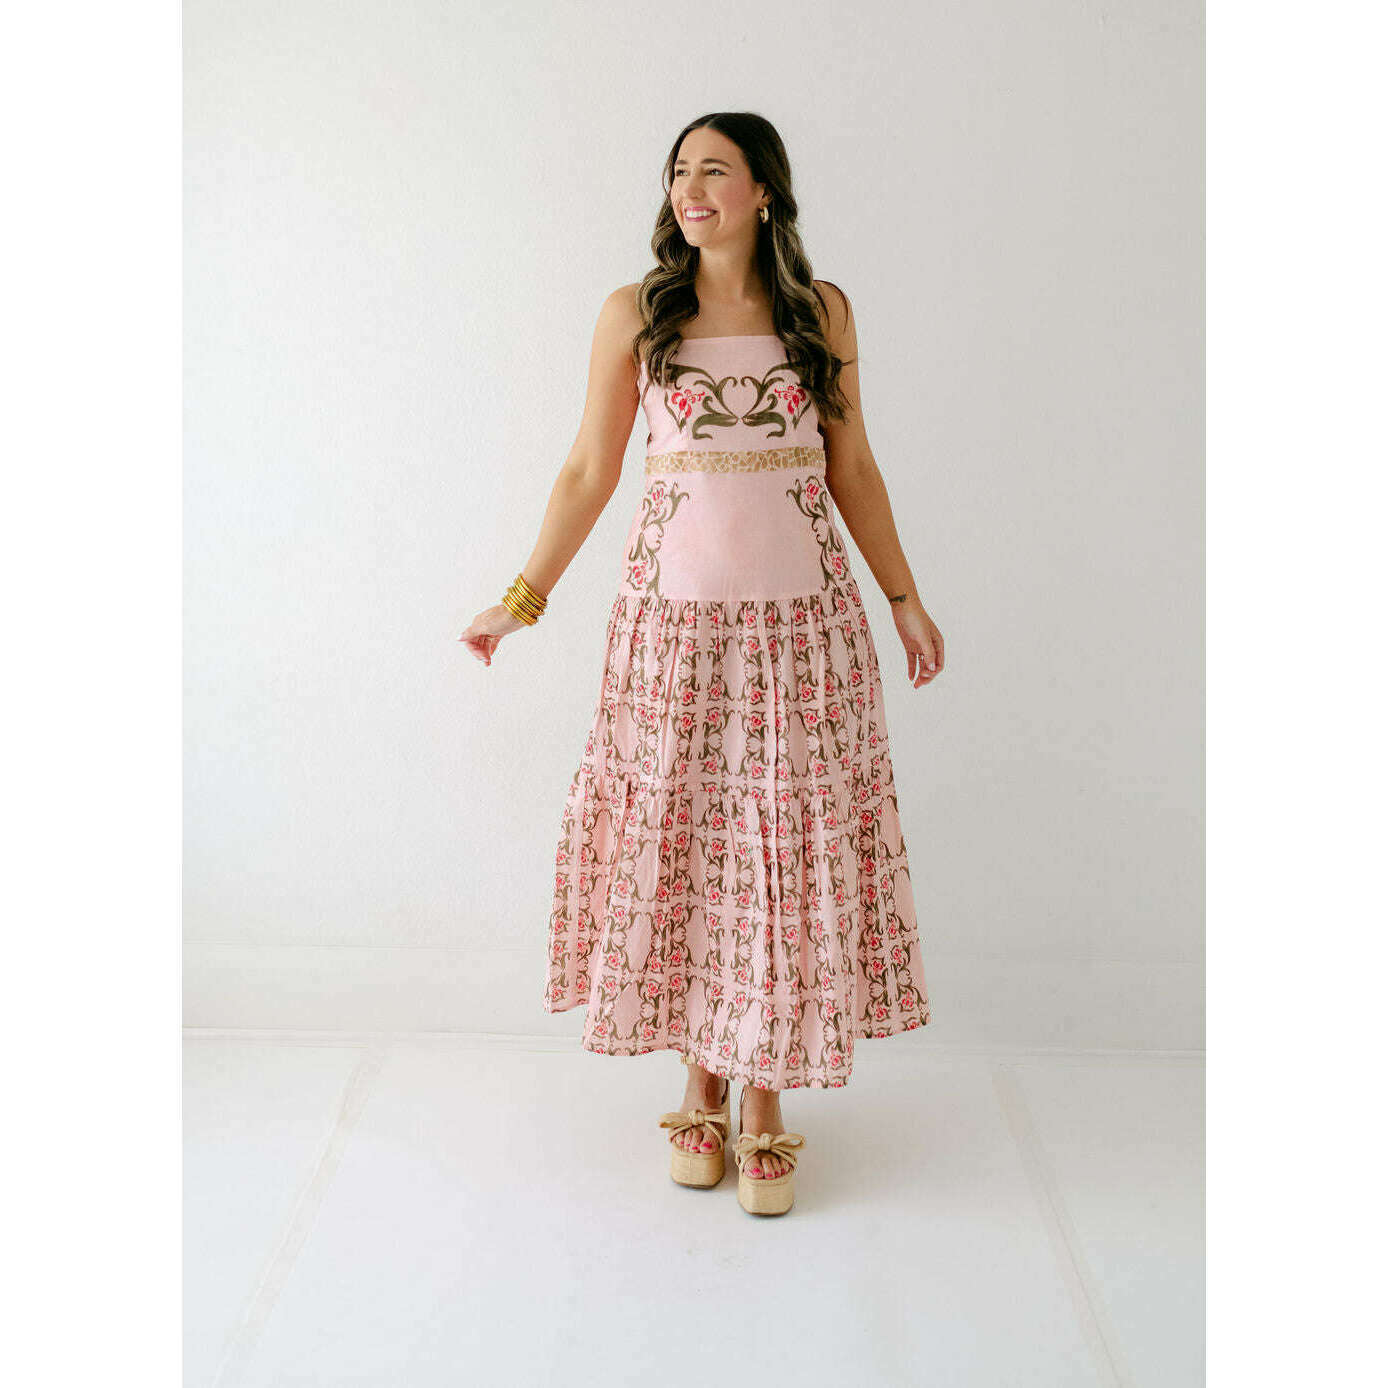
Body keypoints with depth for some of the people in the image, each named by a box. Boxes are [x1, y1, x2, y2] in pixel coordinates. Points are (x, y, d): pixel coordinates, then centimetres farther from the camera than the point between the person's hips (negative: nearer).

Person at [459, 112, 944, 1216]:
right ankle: (701, 1086, 22)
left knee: (789, 846, 2)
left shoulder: (822, 311, 6)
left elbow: (852, 468, 12)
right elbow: (590, 470, 7)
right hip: (674, 610, 0)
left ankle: (764, 1099, 16)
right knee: (676, 837, 4)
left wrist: (905, 599, 12)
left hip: (801, 614, 1)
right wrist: (523, 599, 5)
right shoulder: (635, 315, 4)